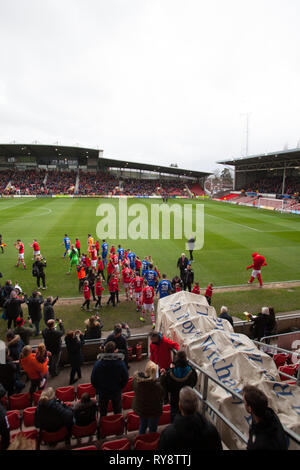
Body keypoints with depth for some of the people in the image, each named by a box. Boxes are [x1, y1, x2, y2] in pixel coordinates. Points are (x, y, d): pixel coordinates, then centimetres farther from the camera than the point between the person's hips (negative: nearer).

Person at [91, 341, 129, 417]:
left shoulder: (98, 363, -20)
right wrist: (120, 387, 6)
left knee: (103, 413, 24)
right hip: (116, 392, 0)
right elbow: (125, 378, -11)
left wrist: (98, 389, 6)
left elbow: (93, 379, -11)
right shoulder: (121, 362, -21)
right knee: (117, 412, 22)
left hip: (102, 392, 0)